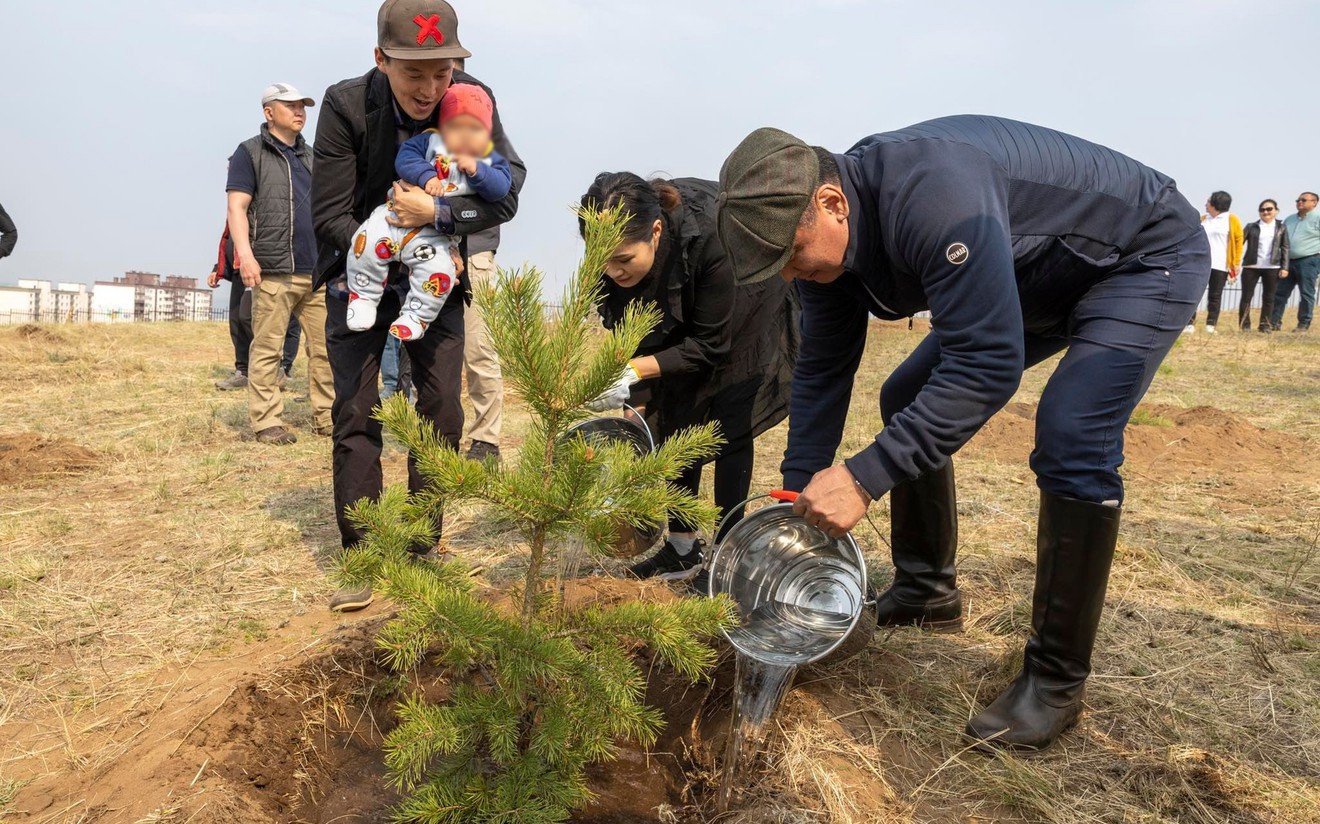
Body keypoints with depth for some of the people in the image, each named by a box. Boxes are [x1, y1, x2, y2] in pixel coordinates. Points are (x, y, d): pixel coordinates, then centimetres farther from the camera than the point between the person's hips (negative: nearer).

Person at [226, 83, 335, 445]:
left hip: (319, 270, 6)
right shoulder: (250, 152, 5)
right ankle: (266, 422, 2)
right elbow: (237, 206, -4)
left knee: (327, 346, 3)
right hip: (274, 271, -5)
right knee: (267, 348, -3)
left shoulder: (310, 156, 22)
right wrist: (245, 254, -17)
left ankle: (326, 417, 10)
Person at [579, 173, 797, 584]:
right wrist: (636, 402, -17)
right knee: (673, 418, -1)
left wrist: (636, 370, -41)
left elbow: (712, 344, -32)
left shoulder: (711, 237, -43)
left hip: (745, 312, -4)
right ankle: (684, 547, 10)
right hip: (679, 316, 5)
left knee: (730, 425, -11)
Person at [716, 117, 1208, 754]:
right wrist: (799, 498, -6)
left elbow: (988, 364, -41)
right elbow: (822, 373, -5)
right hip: (1040, 281, 8)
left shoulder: (932, 196, -39)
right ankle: (927, 594, 19)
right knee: (908, 402, 5)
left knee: (1071, 438, -27)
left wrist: (864, 478, -41)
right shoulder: (824, 239, -12)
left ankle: (1056, 680, -10)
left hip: (1148, 256, -8)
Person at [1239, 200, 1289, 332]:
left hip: (1272, 268, 1)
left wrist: (1284, 267, -1)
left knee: (1268, 298, 4)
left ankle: (1265, 324, 10)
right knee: (1246, 296, -1)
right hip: (1251, 267, -1)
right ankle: (1245, 325, 5)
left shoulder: (1281, 228, 8)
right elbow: (1239, 243, 1)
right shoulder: (1251, 227, 6)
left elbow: (1285, 248, 7)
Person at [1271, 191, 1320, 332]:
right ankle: (1274, 322, 9)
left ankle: (1303, 324, 4)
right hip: (1289, 261, 6)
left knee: (1306, 294, -1)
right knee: (1280, 293, 4)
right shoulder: (1289, 219, 16)